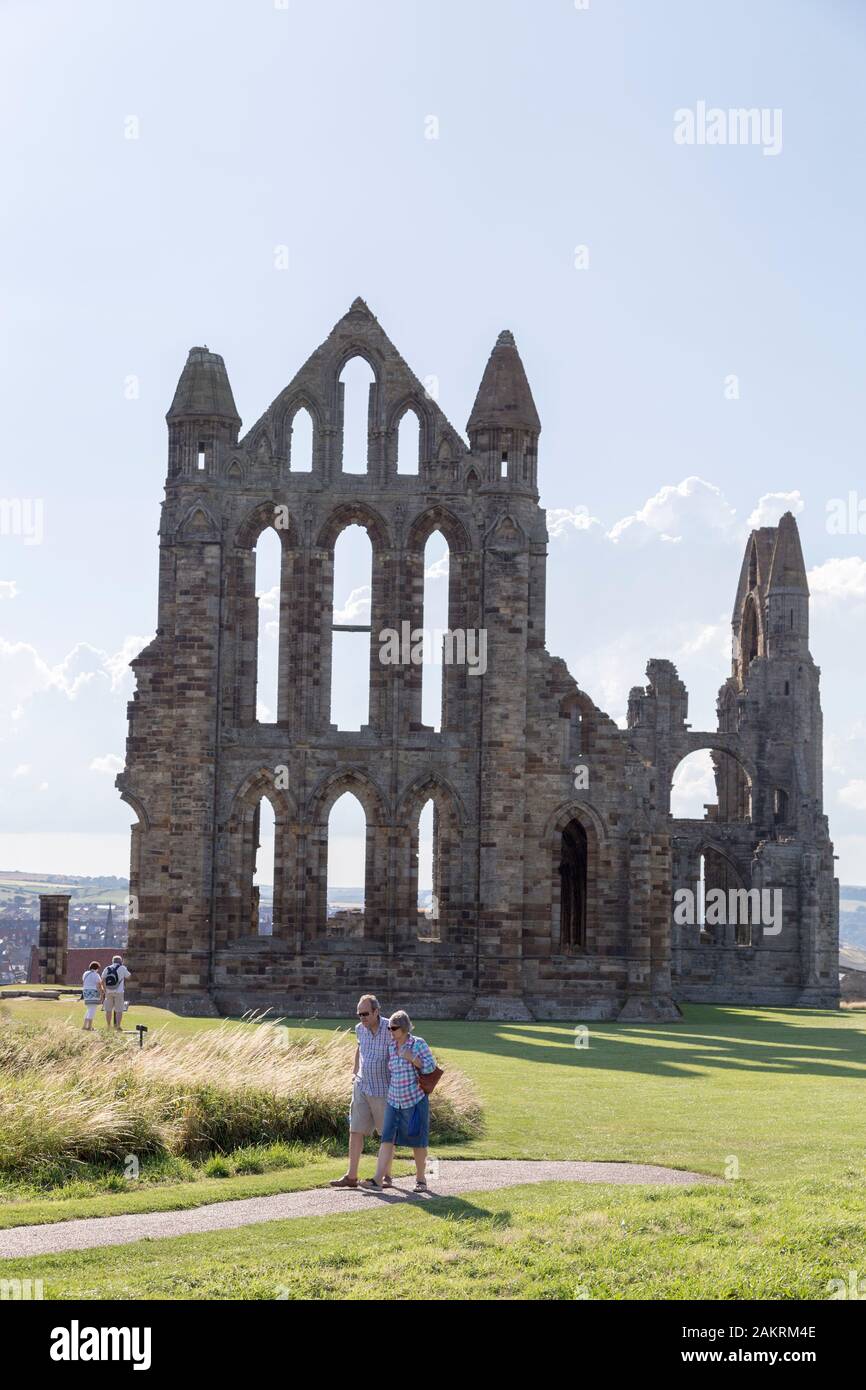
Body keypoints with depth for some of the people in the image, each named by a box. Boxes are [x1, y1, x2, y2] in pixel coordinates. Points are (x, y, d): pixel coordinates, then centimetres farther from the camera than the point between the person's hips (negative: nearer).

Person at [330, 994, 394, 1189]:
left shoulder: (390, 1029, -15)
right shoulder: (360, 1029, 2)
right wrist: (354, 1071, 22)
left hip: (383, 1090, -5)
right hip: (362, 1087, 5)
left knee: (387, 1134, 7)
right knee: (356, 1131, 0)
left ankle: (386, 1176, 18)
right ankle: (351, 1176, 2)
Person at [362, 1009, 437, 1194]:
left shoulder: (418, 1044, -8)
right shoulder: (390, 1046, 6)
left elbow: (431, 1066, -14)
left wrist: (411, 1057, -20)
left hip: (415, 1101, -4)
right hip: (394, 1101, 4)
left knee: (417, 1141, 5)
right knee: (387, 1139, -7)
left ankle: (421, 1179, 20)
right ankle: (378, 1180, -15)